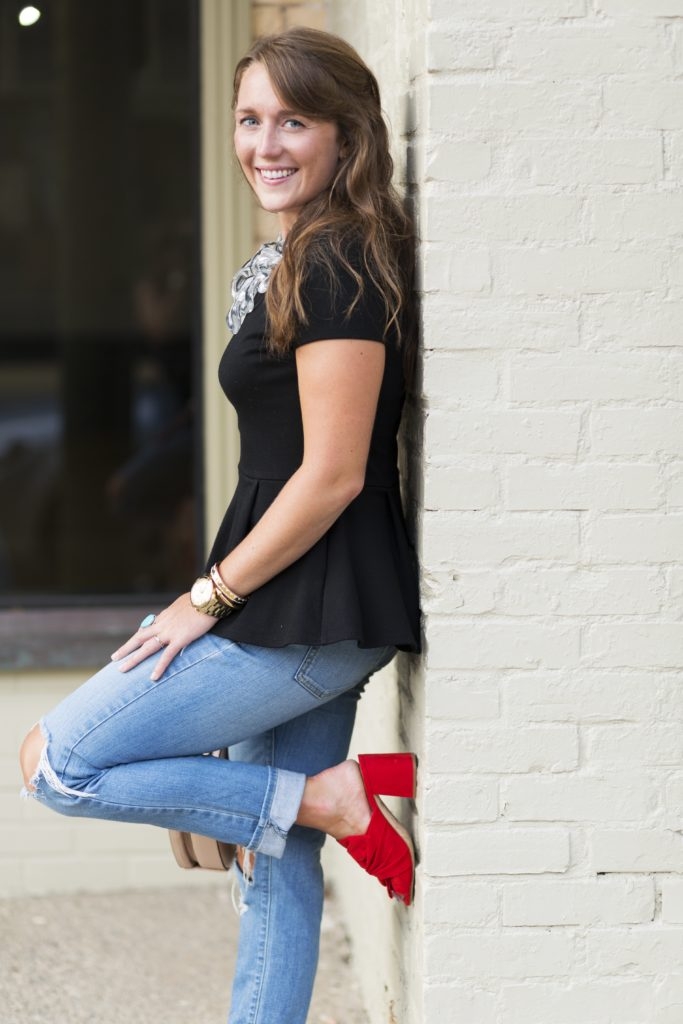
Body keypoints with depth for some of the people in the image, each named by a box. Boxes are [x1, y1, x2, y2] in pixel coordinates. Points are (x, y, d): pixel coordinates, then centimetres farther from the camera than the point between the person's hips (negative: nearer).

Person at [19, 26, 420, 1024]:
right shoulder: (293, 261, 14)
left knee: (58, 762, -6)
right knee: (277, 869, 14)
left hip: (311, 610, -10)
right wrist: (225, 594, 14)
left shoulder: (339, 266, -16)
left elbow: (331, 475, -19)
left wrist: (209, 597, -13)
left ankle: (331, 798, -5)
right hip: (299, 607, 10)